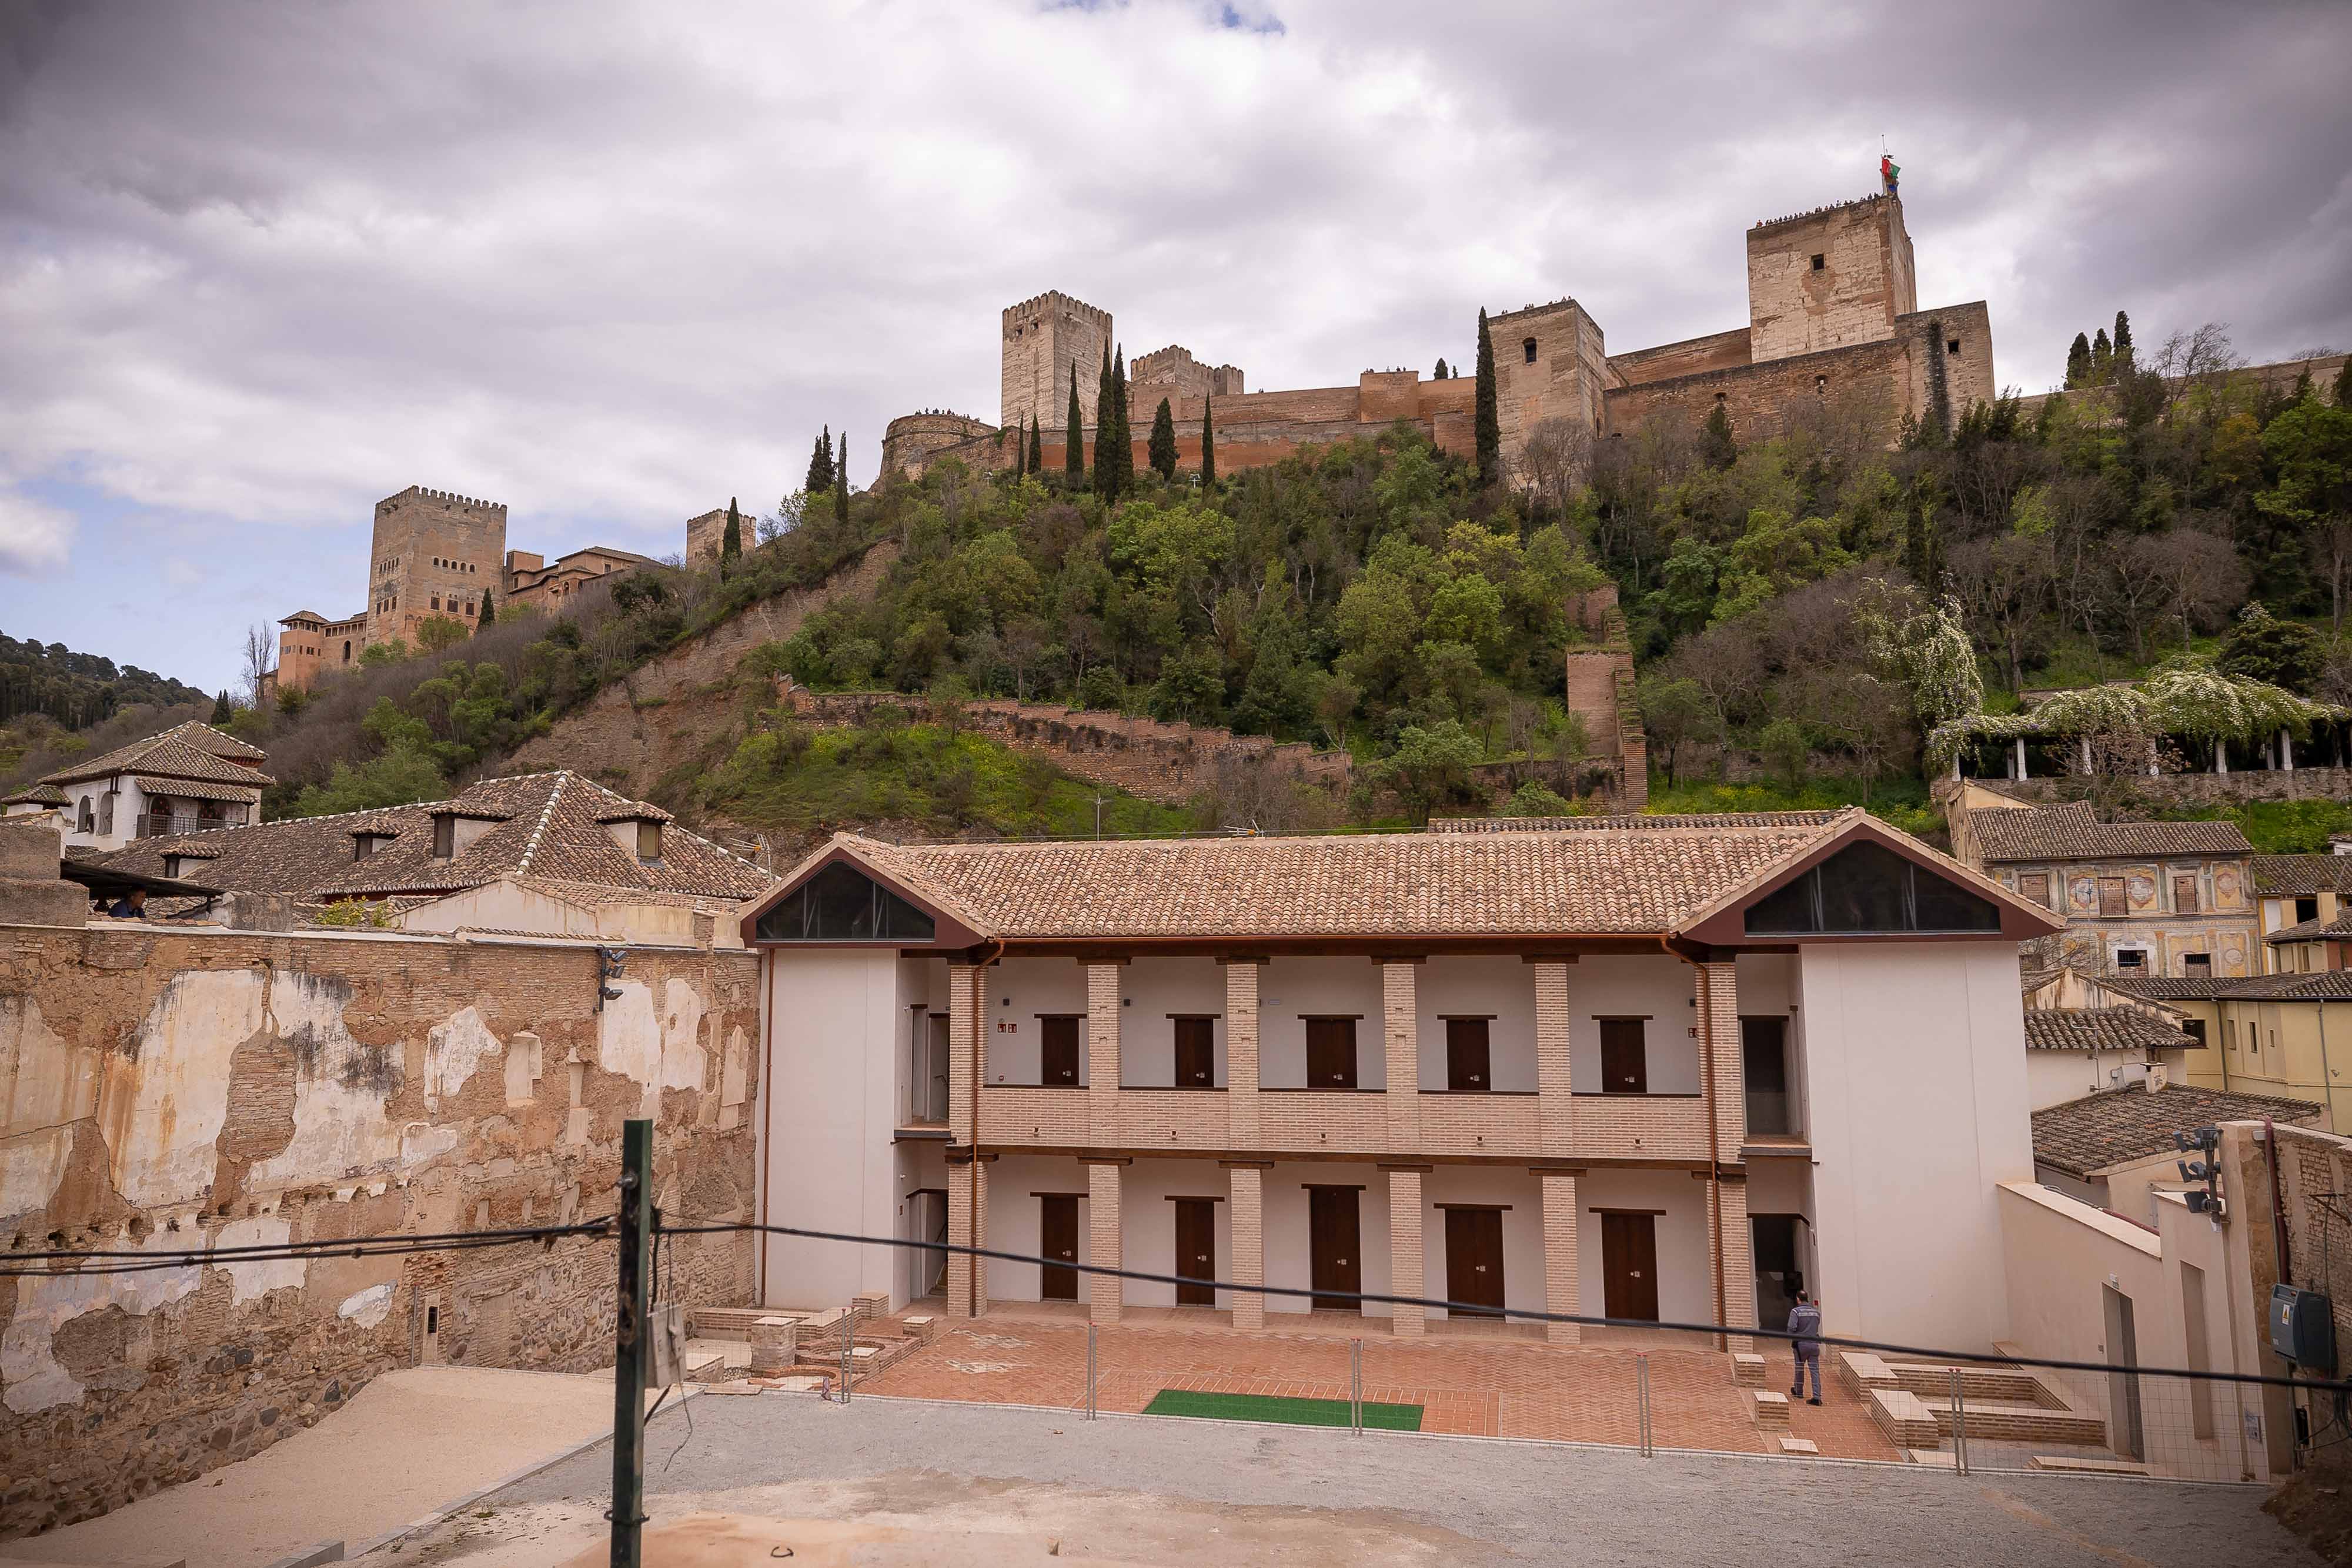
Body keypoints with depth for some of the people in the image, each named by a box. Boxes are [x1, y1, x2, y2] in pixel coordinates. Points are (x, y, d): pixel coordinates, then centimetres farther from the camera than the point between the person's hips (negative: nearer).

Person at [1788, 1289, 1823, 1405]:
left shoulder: (1796, 1311, -8)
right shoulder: (1816, 1312, 8)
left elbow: (1792, 1328, -17)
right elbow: (1816, 1329, 15)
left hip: (1801, 1344, -3)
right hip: (1814, 1344, 3)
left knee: (1799, 1368, 16)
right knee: (1815, 1370, 1)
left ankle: (1798, 1391, 32)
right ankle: (1817, 1397, -7)